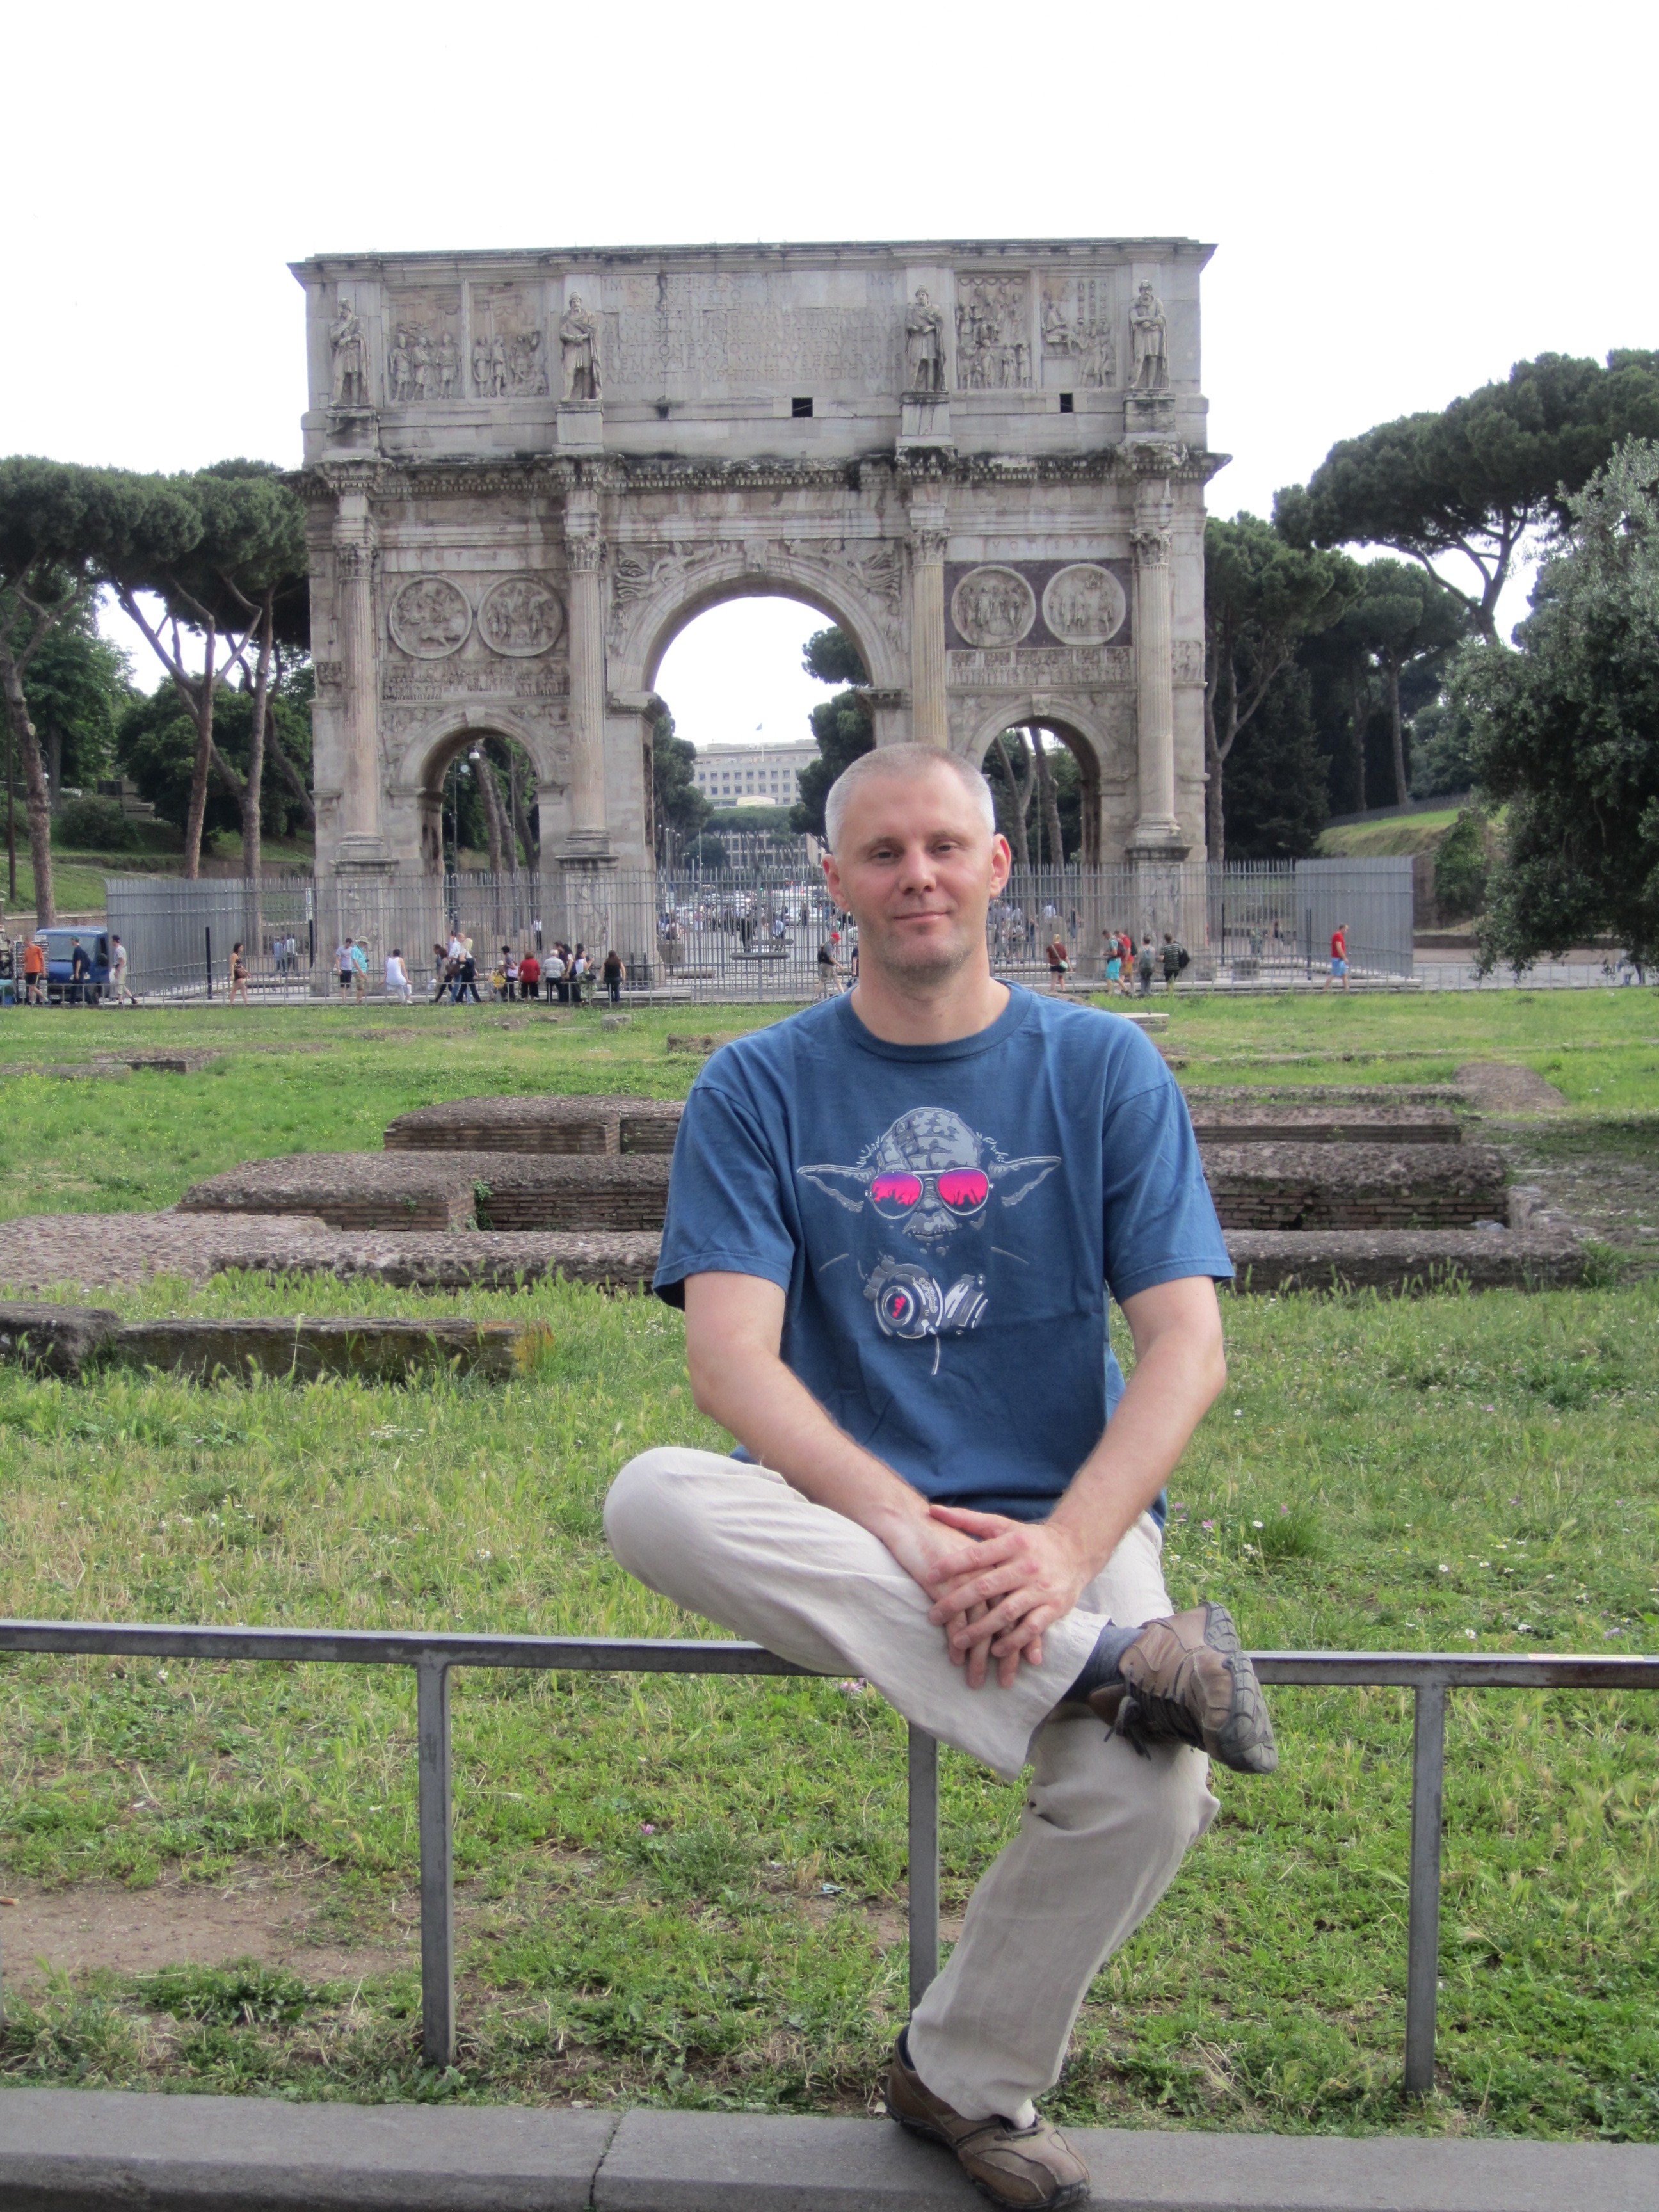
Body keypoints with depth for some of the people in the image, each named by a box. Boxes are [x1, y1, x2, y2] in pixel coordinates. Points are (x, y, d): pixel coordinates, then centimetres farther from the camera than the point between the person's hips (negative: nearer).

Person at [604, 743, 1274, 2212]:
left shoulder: (1105, 1070, 3)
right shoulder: (758, 1089, 2)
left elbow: (1188, 1344, -6)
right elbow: (730, 1358, -10)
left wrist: (1063, 1550, -23)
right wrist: (903, 1527, -27)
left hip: (1066, 1520, 0)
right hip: (839, 1519, 1)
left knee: (1146, 1794, -29)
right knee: (652, 1502, -31)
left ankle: (970, 2077, 3)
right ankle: (1107, 1665, -28)